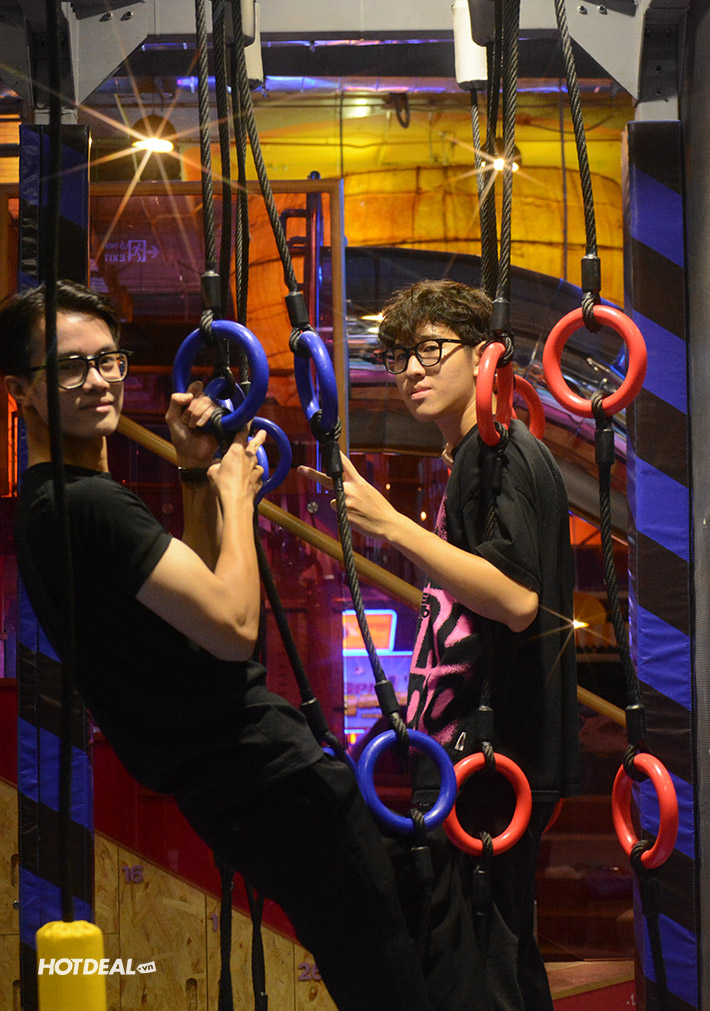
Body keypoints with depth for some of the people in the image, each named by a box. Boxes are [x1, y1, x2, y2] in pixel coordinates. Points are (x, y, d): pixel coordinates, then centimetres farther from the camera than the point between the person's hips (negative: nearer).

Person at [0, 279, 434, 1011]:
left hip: (226, 787, 11)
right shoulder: (90, 504, -20)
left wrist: (196, 474, 12)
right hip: (274, 783, -11)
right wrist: (235, 491, -9)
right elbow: (234, 625, -23)